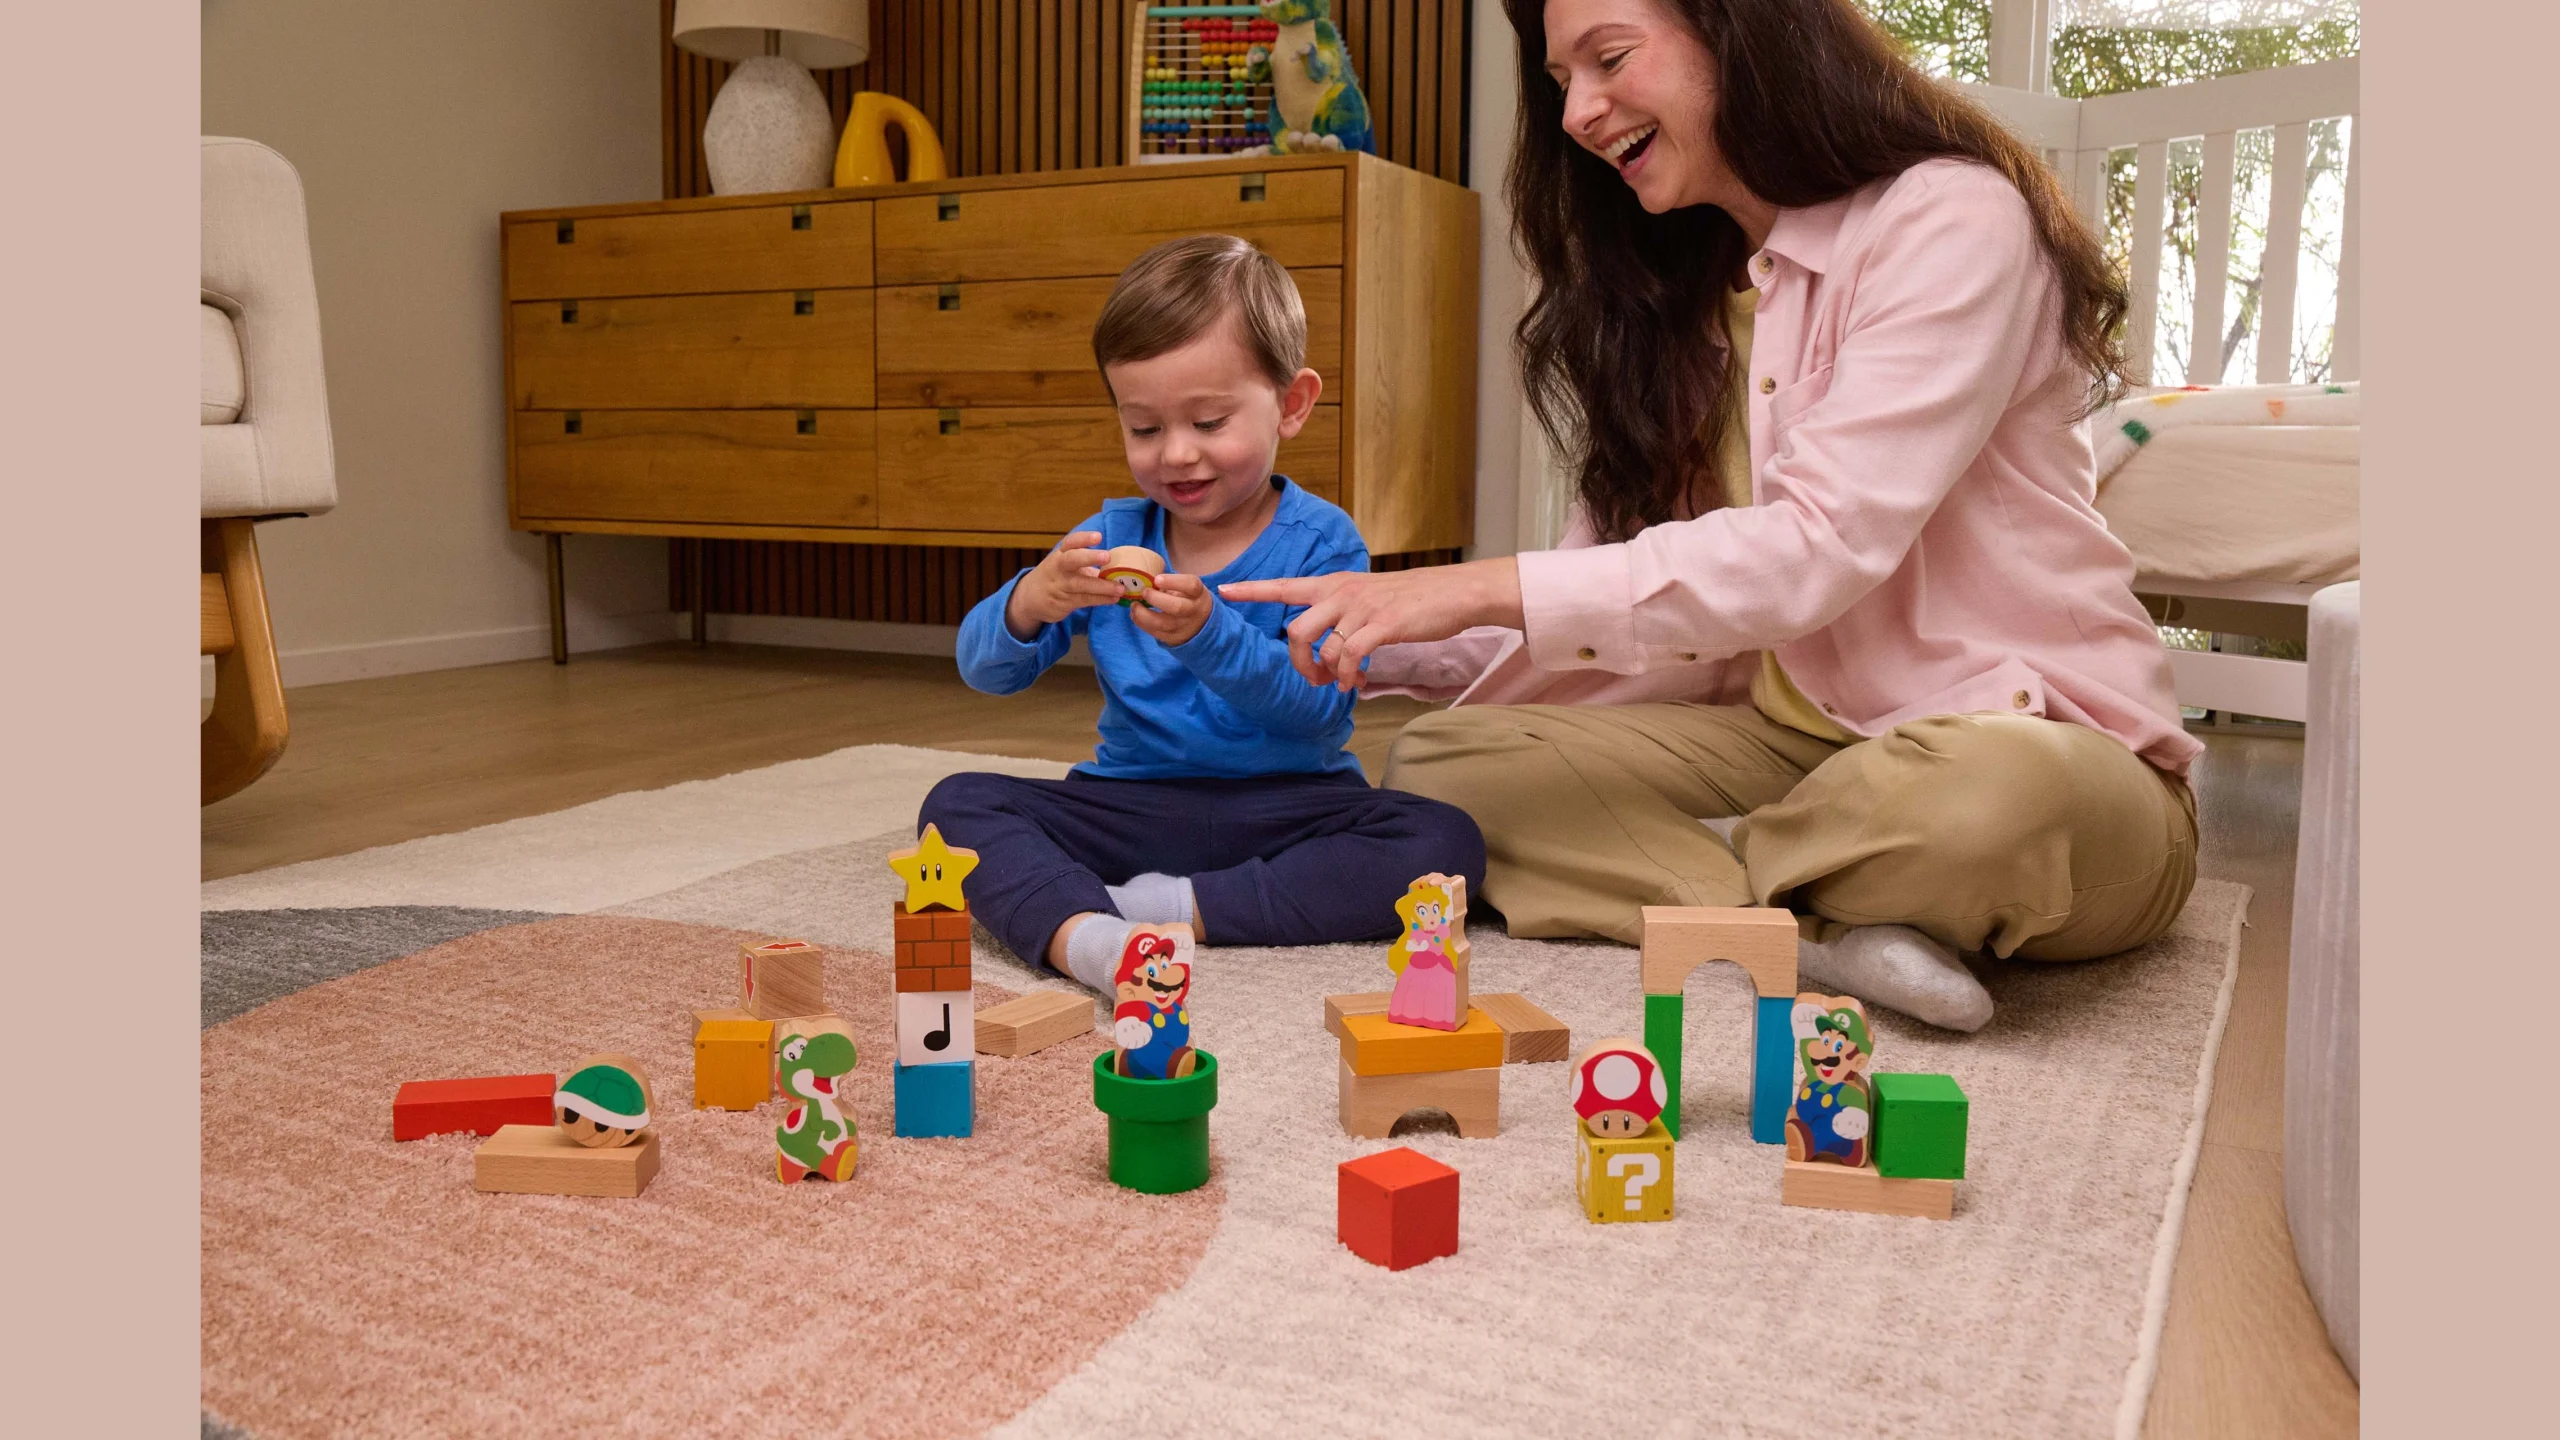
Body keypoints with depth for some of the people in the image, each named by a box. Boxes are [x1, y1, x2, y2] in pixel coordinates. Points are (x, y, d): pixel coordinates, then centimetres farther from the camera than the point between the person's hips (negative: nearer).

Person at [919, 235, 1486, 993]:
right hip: (1129, 807, 3)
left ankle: (1180, 907, -28)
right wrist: (1030, 601, -23)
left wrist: (1210, 636, -32)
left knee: (1445, 842, -27)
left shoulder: (1320, 541, -5)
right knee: (957, 802, -15)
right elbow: (983, 669, 0)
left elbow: (1318, 710, -16)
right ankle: (1083, 936, -42)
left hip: (1284, 809, -3)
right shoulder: (1111, 536, 6)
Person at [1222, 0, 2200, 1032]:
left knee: (2003, 796, -42)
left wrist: (1483, 589, -26)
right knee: (1435, 764, -11)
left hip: (2034, 743, -6)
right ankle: (1821, 926, -21)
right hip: (1793, 741, 7)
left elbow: (1818, 549, -23)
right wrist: (1364, 651, -6)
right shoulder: (1679, 296, 14)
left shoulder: (1951, 220, -11)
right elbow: (1618, 570, 8)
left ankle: (1698, 872, -15)